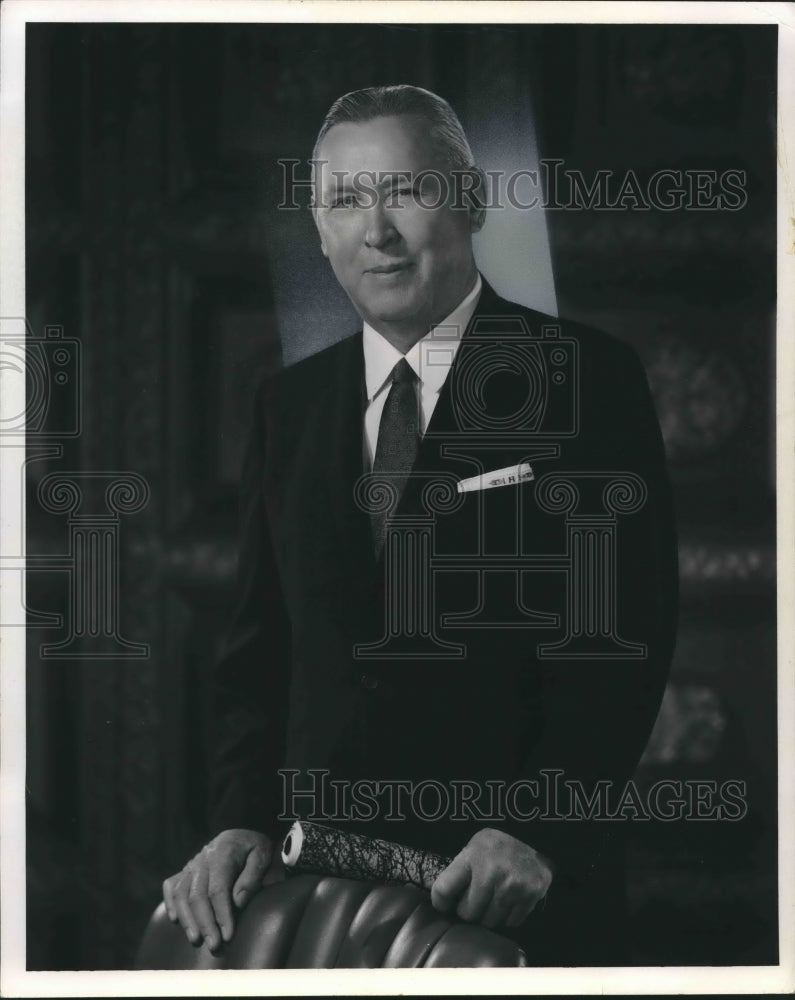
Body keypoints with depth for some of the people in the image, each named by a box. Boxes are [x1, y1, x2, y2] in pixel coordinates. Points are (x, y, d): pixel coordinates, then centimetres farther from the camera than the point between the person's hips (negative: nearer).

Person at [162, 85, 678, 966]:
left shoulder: (585, 377, -5)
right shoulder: (288, 404, 10)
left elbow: (626, 633, -10)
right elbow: (261, 643, 10)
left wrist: (537, 829, -19)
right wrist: (241, 820, -4)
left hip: (524, 883, -4)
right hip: (318, 872, 4)